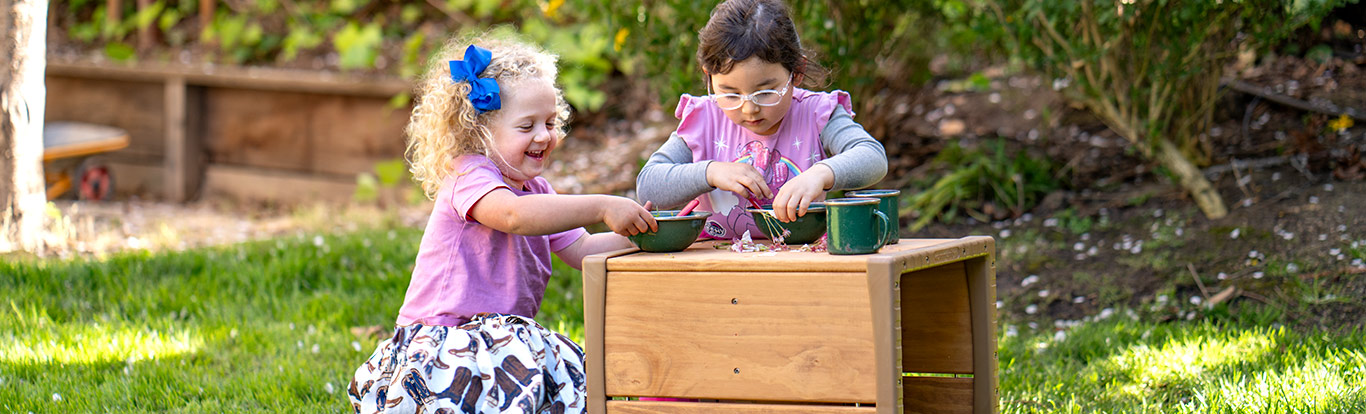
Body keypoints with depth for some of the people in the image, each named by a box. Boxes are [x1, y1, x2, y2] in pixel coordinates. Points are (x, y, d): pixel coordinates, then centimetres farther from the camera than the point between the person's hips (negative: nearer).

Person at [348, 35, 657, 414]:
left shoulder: (534, 188, 15)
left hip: (499, 338, 8)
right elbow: (514, 215, -34)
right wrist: (602, 207, -37)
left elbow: (580, 251, 11)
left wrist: (630, 235, -7)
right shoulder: (468, 177, -14)